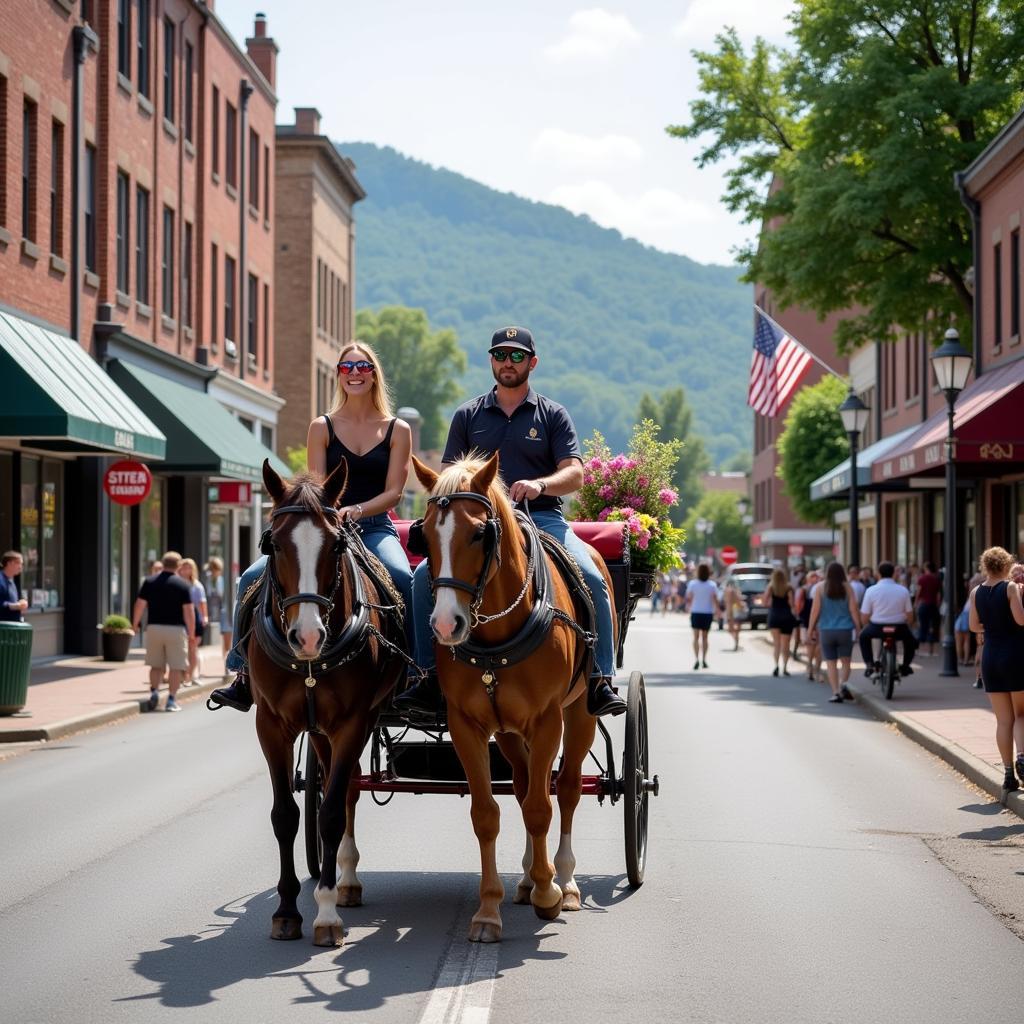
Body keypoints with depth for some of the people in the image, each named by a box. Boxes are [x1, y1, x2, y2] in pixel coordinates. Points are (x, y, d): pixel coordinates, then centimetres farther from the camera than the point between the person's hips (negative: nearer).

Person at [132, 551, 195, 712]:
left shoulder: (150, 582, 3)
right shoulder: (182, 585, -5)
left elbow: (139, 605, 2)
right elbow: (189, 611, -8)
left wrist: (135, 624, 17)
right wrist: (192, 634, -1)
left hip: (154, 628, 3)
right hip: (176, 629, -3)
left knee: (156, 665, 15)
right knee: (176, 666, 2)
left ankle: (154, 691, -4)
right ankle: (172, 699, -2)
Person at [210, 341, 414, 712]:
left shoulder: (397, 430, 7)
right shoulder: (322, 428, 9)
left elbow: (394, 492, -1)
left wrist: (356, 510, -20)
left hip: (375, 527, -2)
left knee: (403, 578, -35)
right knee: (254, 577, -15)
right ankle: (246, 675, -7)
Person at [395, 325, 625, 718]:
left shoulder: (553, 415, 11)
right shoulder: (468, 415, 16)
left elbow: (574, 473, 0)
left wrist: (540, 485, -22)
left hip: (542, 519, -1)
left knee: (591, 578, -27)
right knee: (426, 575, -22)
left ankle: (599, 681, -21)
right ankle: (430, 678, -16)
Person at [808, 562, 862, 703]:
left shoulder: (820, 588, -2)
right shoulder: (848, 588, -2)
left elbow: (815, 610, -3)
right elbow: (853, 610, -4)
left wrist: (811, 629, 6)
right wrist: (858, 628, 4)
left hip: (826, 631, 0)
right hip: (845, 630, 0)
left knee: (831, 663, 5)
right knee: (845, 661, 9)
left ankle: (835, 692, -1)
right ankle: (844, 684, -14)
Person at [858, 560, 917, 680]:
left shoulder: (871, 590, -7)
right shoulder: (903, 590, -3)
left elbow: (864, 617, -5)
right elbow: (910, 616, 1)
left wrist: (863, 626, 18)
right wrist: (906, 624, 23)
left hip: (877, 628, -1)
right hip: (899, 629, 1)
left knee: (864, 636, 31)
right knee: (910, 639, 33)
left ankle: (869, 664, 16)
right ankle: (905, 665, 21)